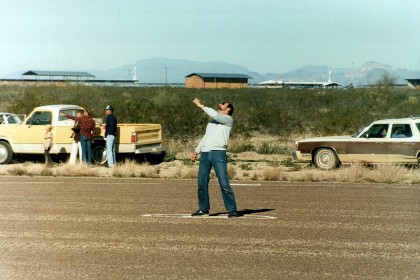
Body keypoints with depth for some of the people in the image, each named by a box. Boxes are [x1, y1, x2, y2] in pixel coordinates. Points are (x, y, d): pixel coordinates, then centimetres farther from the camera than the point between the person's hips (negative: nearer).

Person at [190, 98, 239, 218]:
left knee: (224, 183, -10)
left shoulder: (228, 120, 5)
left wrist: (201, 105, -8)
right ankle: (203, 208, 12)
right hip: (204, 154, 7)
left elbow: (215, 115, -14)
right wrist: (196, 151, 17)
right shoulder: (212, 121, 27)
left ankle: (232, 210, -5)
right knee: (202, 182, 3)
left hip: (218, 153, -6)